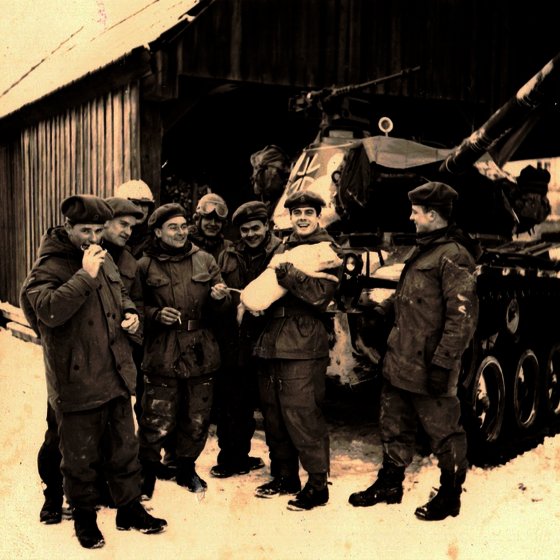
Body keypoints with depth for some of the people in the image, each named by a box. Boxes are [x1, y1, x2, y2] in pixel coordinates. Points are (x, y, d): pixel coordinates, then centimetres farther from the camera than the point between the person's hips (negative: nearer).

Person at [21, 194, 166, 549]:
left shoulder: (104, 260, 9)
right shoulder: (49, 266, -12)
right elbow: (48, 310, -30)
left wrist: (130, 313, 5)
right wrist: (85, 276, -30)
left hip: (116, 377, 6)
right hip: (77, 383, -6)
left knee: (124, 448, 17)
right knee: (80, 457, 9)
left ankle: (130, 509, 34)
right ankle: (85, 518, 29)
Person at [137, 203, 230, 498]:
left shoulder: (204, 261, 9)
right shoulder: (145, 266, 0)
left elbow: (220, 305, 12)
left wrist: (221, 297, -11)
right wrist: (156, 315, -15)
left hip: (200, 353, 3)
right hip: (162, 355, -3)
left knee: (197, 420, 12)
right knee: (156, 423, -3)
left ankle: (187, 470, 33)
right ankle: (146, 475, 18)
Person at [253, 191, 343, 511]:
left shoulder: (328, 251, -1)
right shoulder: (284, 249, 19)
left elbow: (320, 294, -17)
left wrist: (285, 271, -20)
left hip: (304, 346, -7)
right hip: (272, 341, 7)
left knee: (302, 416, -7)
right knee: (274, 415, 13)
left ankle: (318, 485, 6)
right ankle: (285, 477, 28)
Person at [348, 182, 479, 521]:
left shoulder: (453, 256, -16)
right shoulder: (422, 251, 15)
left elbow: (463, 317, -20)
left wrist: (443, 363, -22)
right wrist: (383, 312, 13)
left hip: (428, 367, -10)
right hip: (399, 360, 10)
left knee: (444, 431, 6)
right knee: (395, 428, 19)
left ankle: (450, 495, 21)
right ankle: (390, 484, 34)